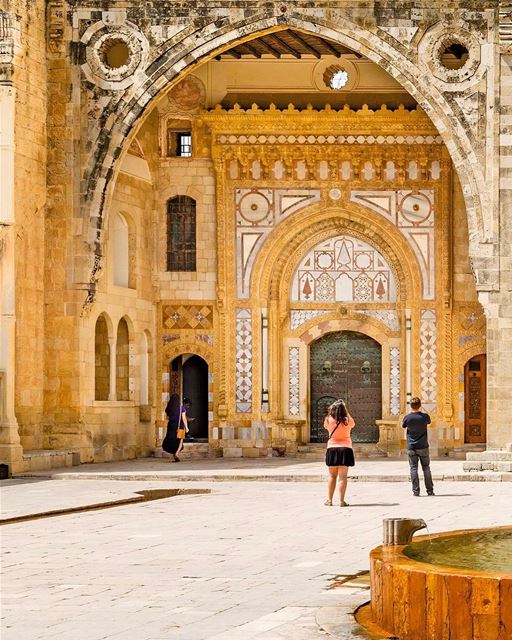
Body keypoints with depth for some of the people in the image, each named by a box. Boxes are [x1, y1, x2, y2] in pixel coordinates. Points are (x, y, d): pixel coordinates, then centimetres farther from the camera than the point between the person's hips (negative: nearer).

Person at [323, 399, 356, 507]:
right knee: (343, 476, -2)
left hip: (332, 448, 1)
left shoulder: (329, 420, -6)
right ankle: (341, 500, -5)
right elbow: (353, 424, 18)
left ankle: (329, 500, 12)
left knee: (332, 476, 11)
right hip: (345, 449, -1)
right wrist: (345, 410, 15)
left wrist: (332, 408, 14)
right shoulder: (347, 421, -7)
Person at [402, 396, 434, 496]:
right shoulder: (424, 416, -8)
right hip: (423, 447, 1)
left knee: (413, 468, 2)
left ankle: (415, 490, -3)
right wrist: (421, 411, 27)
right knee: (426, 468, 9)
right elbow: (429, 421, 16)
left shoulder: (407, 418, -10)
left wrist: (410, 413, 16)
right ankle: (430, 490, 11)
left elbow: (403, 426, 11)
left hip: (411, 448, -1)